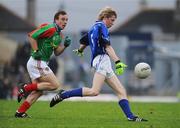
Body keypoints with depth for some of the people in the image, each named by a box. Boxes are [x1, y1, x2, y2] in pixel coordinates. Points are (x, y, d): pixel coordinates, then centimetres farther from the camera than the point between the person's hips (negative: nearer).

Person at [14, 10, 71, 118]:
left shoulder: (59, 35, 17)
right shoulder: (50, 28, -13)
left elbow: (57, 52, 15)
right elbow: (32, 36, -17)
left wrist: (65, 45, -1)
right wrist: (36, 51, -20)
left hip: (41, 63, 10)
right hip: (37, 62, -10)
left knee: (38, 91, 11)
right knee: (55, 85, -12)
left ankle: (20, 112, 11)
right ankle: (27, 87, -8)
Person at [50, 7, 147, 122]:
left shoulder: (94, 28, 24)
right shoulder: (101, 26, -3)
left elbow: (83, 42, 38)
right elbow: (108, 47, -16)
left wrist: (80, 51, 60)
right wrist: (118, 62, -24)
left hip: (105, 65, 11)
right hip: (102, 59, -11)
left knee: (121, 91, 4)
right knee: (94, 91, -24)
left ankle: (131, 116, -4)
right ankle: (63, 95, -17)